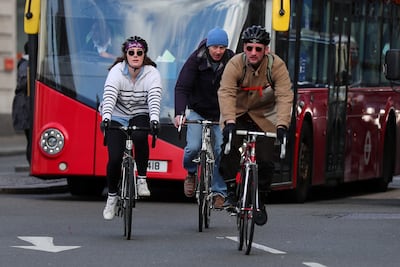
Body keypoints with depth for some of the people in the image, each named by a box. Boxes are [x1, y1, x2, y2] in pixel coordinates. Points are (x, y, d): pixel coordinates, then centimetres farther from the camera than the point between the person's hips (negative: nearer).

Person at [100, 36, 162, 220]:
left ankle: (142, 179, -18)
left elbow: (154, 99, -28)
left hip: (140, 116, 0)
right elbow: (109, 96, -29)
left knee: (140, 136, -35)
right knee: (115, 159, -14)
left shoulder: (152, 74, -13)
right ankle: (112, 196, 11)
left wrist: (154, 120, -46)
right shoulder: (116, 71, -15)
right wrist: (105, 118, -46)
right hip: (117, 118, 0)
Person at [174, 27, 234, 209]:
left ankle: (219, 192, 3)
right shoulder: (196, 60, -13)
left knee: (221, 151, -10)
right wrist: (179, 113, -33)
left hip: (221, 114, 1)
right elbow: (181, 87, -18)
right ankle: (191, 173, 14)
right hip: (198, 112, -1)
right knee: (193, 147, -18)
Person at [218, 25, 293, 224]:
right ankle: (230, 189, -6)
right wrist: (229, 122, -48)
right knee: (229, 151, -25)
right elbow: (226, 93, -33)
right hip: (237, 114, 0)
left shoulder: (277, 66, -20)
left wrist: (282, 126, -42)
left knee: (265, 162, -10)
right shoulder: (235, 65, -22)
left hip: (263, 118, 0)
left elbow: (285, 97, -27)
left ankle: (260, 202, 10)